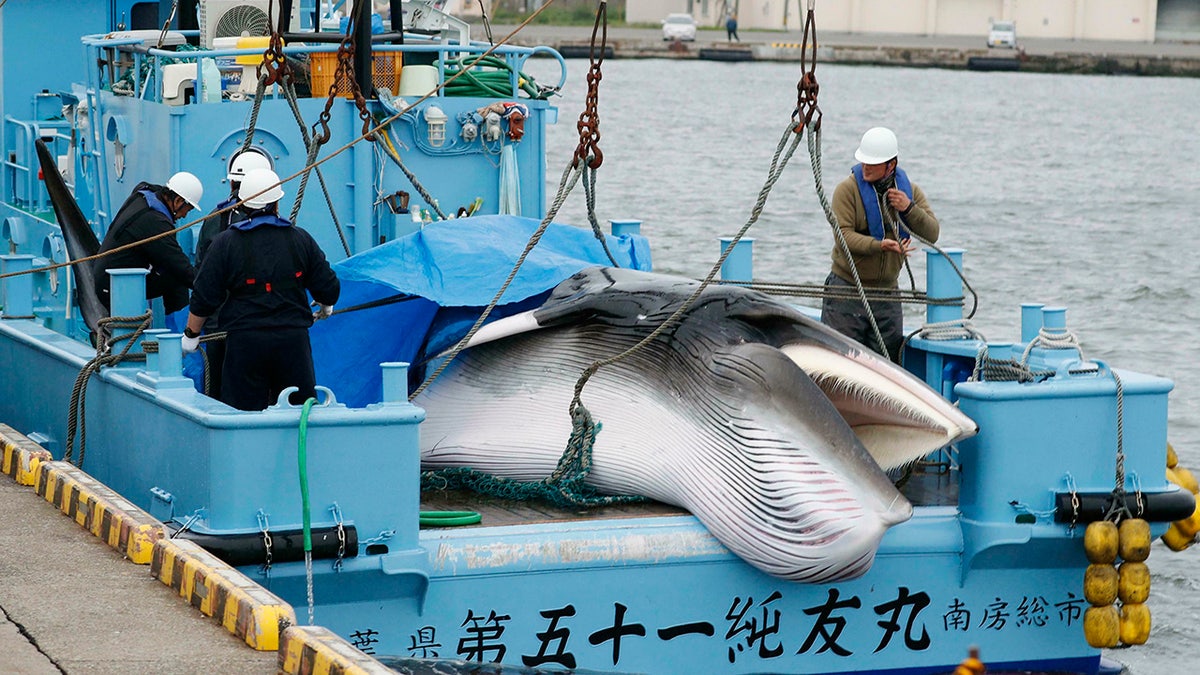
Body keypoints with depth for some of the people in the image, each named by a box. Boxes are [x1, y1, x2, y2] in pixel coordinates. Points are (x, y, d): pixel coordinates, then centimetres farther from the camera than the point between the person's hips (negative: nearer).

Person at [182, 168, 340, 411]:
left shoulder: (225, 243, -2)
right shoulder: (301, 239, 4)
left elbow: (205, 298, -1)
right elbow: (328, 288, 9)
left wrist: (191, 334, 13)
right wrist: (325, 308, 32)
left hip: (244, 340, -1)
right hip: (293, 339, 2)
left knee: (243, 413, 3)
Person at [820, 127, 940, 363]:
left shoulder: (910, 191, 6)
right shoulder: (848, 189, -7)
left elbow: (932, 234, 0)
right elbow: (843, 235, -17)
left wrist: (909, 209, -16)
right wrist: (878, 245, -32)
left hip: (887, 292, 4)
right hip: (847, 289, -4)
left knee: (888, 359, 5)